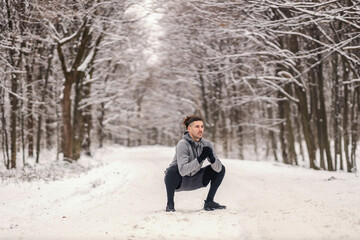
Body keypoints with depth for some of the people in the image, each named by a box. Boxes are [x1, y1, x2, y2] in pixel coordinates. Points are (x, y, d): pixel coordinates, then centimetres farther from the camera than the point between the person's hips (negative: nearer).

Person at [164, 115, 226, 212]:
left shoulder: (206, 144, -9)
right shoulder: (183, 144, -26)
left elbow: (218, 168, -15)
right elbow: (182, 171, -38)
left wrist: (212, 158, -35)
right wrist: (200, 158, -41)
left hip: (194, 181, 6)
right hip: (178, 180, -5)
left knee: (221, 169, -4)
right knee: (173, 169, -38)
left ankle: (209, 202, 2)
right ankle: (170, 203, -17)